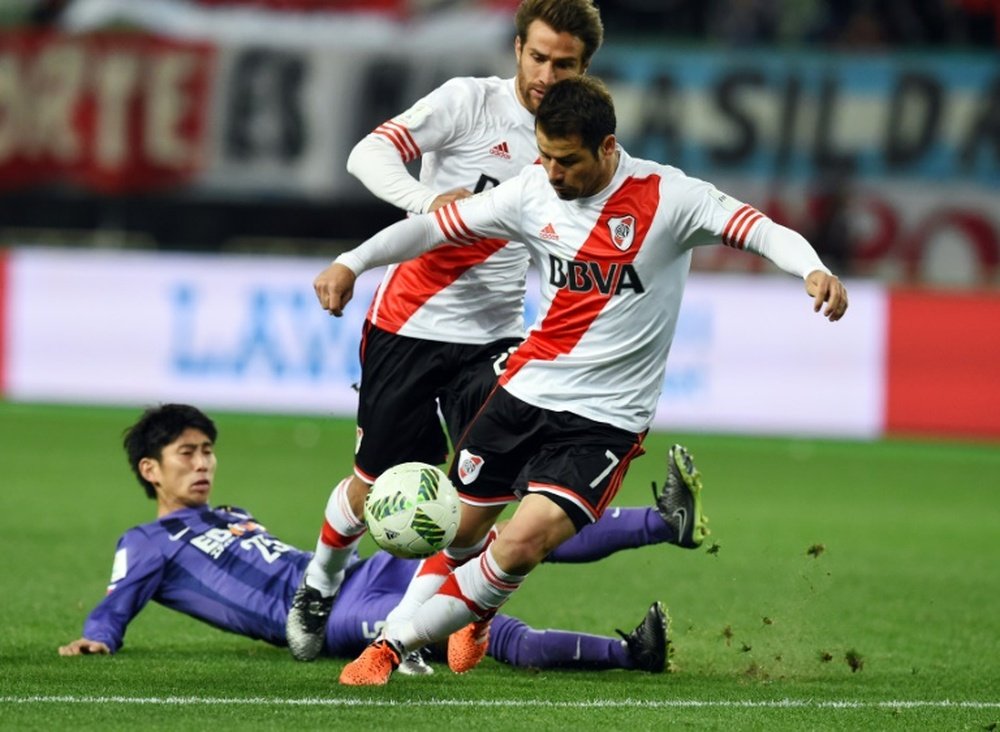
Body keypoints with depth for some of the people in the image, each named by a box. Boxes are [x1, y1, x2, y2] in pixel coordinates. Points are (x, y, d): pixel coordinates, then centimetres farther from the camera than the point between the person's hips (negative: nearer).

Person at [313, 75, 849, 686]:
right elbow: (436, 226, 5)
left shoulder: (665, 196, -13)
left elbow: (758, 229, -18)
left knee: (525, 541, -20)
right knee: (458, 528, 11)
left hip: (606, 418, -4)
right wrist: (353, 262, -3)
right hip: (526, 387, 4)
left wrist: (812, 269, -37)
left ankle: (396, 643, -5)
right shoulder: (533, 192, -3)